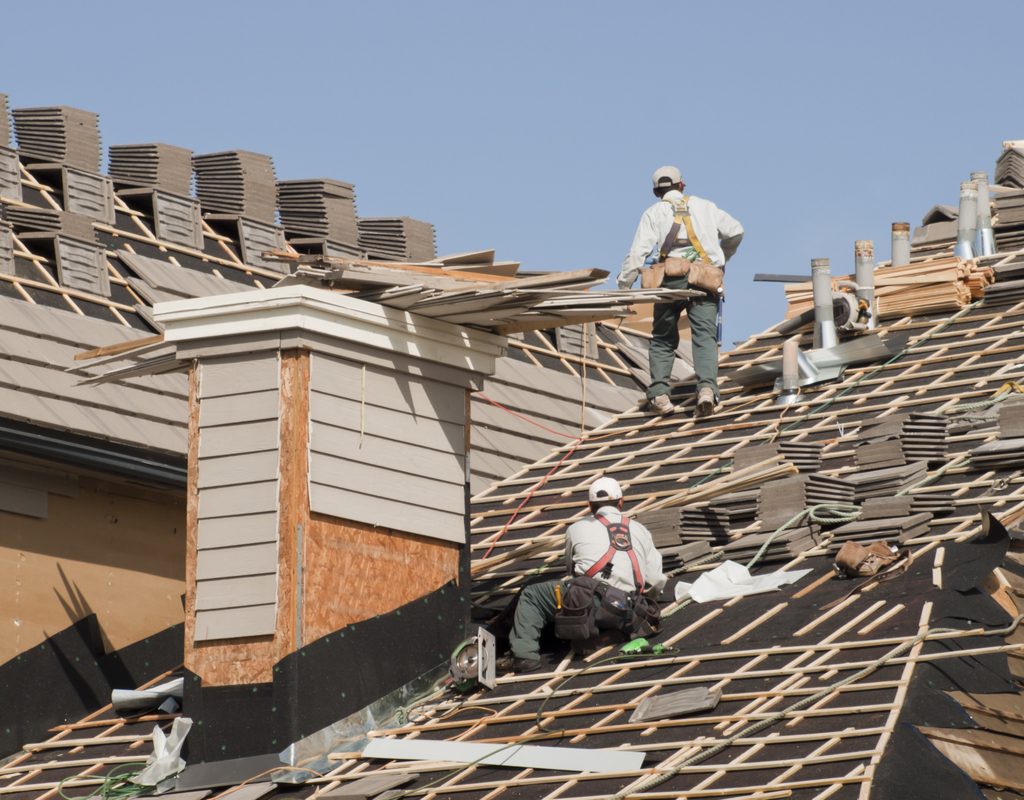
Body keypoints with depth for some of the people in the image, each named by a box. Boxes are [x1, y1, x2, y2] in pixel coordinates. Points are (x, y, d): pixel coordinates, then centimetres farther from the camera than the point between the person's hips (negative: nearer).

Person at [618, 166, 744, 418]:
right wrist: (722, 258, 38)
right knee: (705, 336, -7)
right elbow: (735, 231, 22)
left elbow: (638, 252, 0)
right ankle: (707, 388, -28)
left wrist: (623, 286, 3)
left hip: (670, 278, -1)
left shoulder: (654, 212, 12)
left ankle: (658, 393, -1)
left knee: (663, 338, 11)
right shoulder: (703, 206, 20)